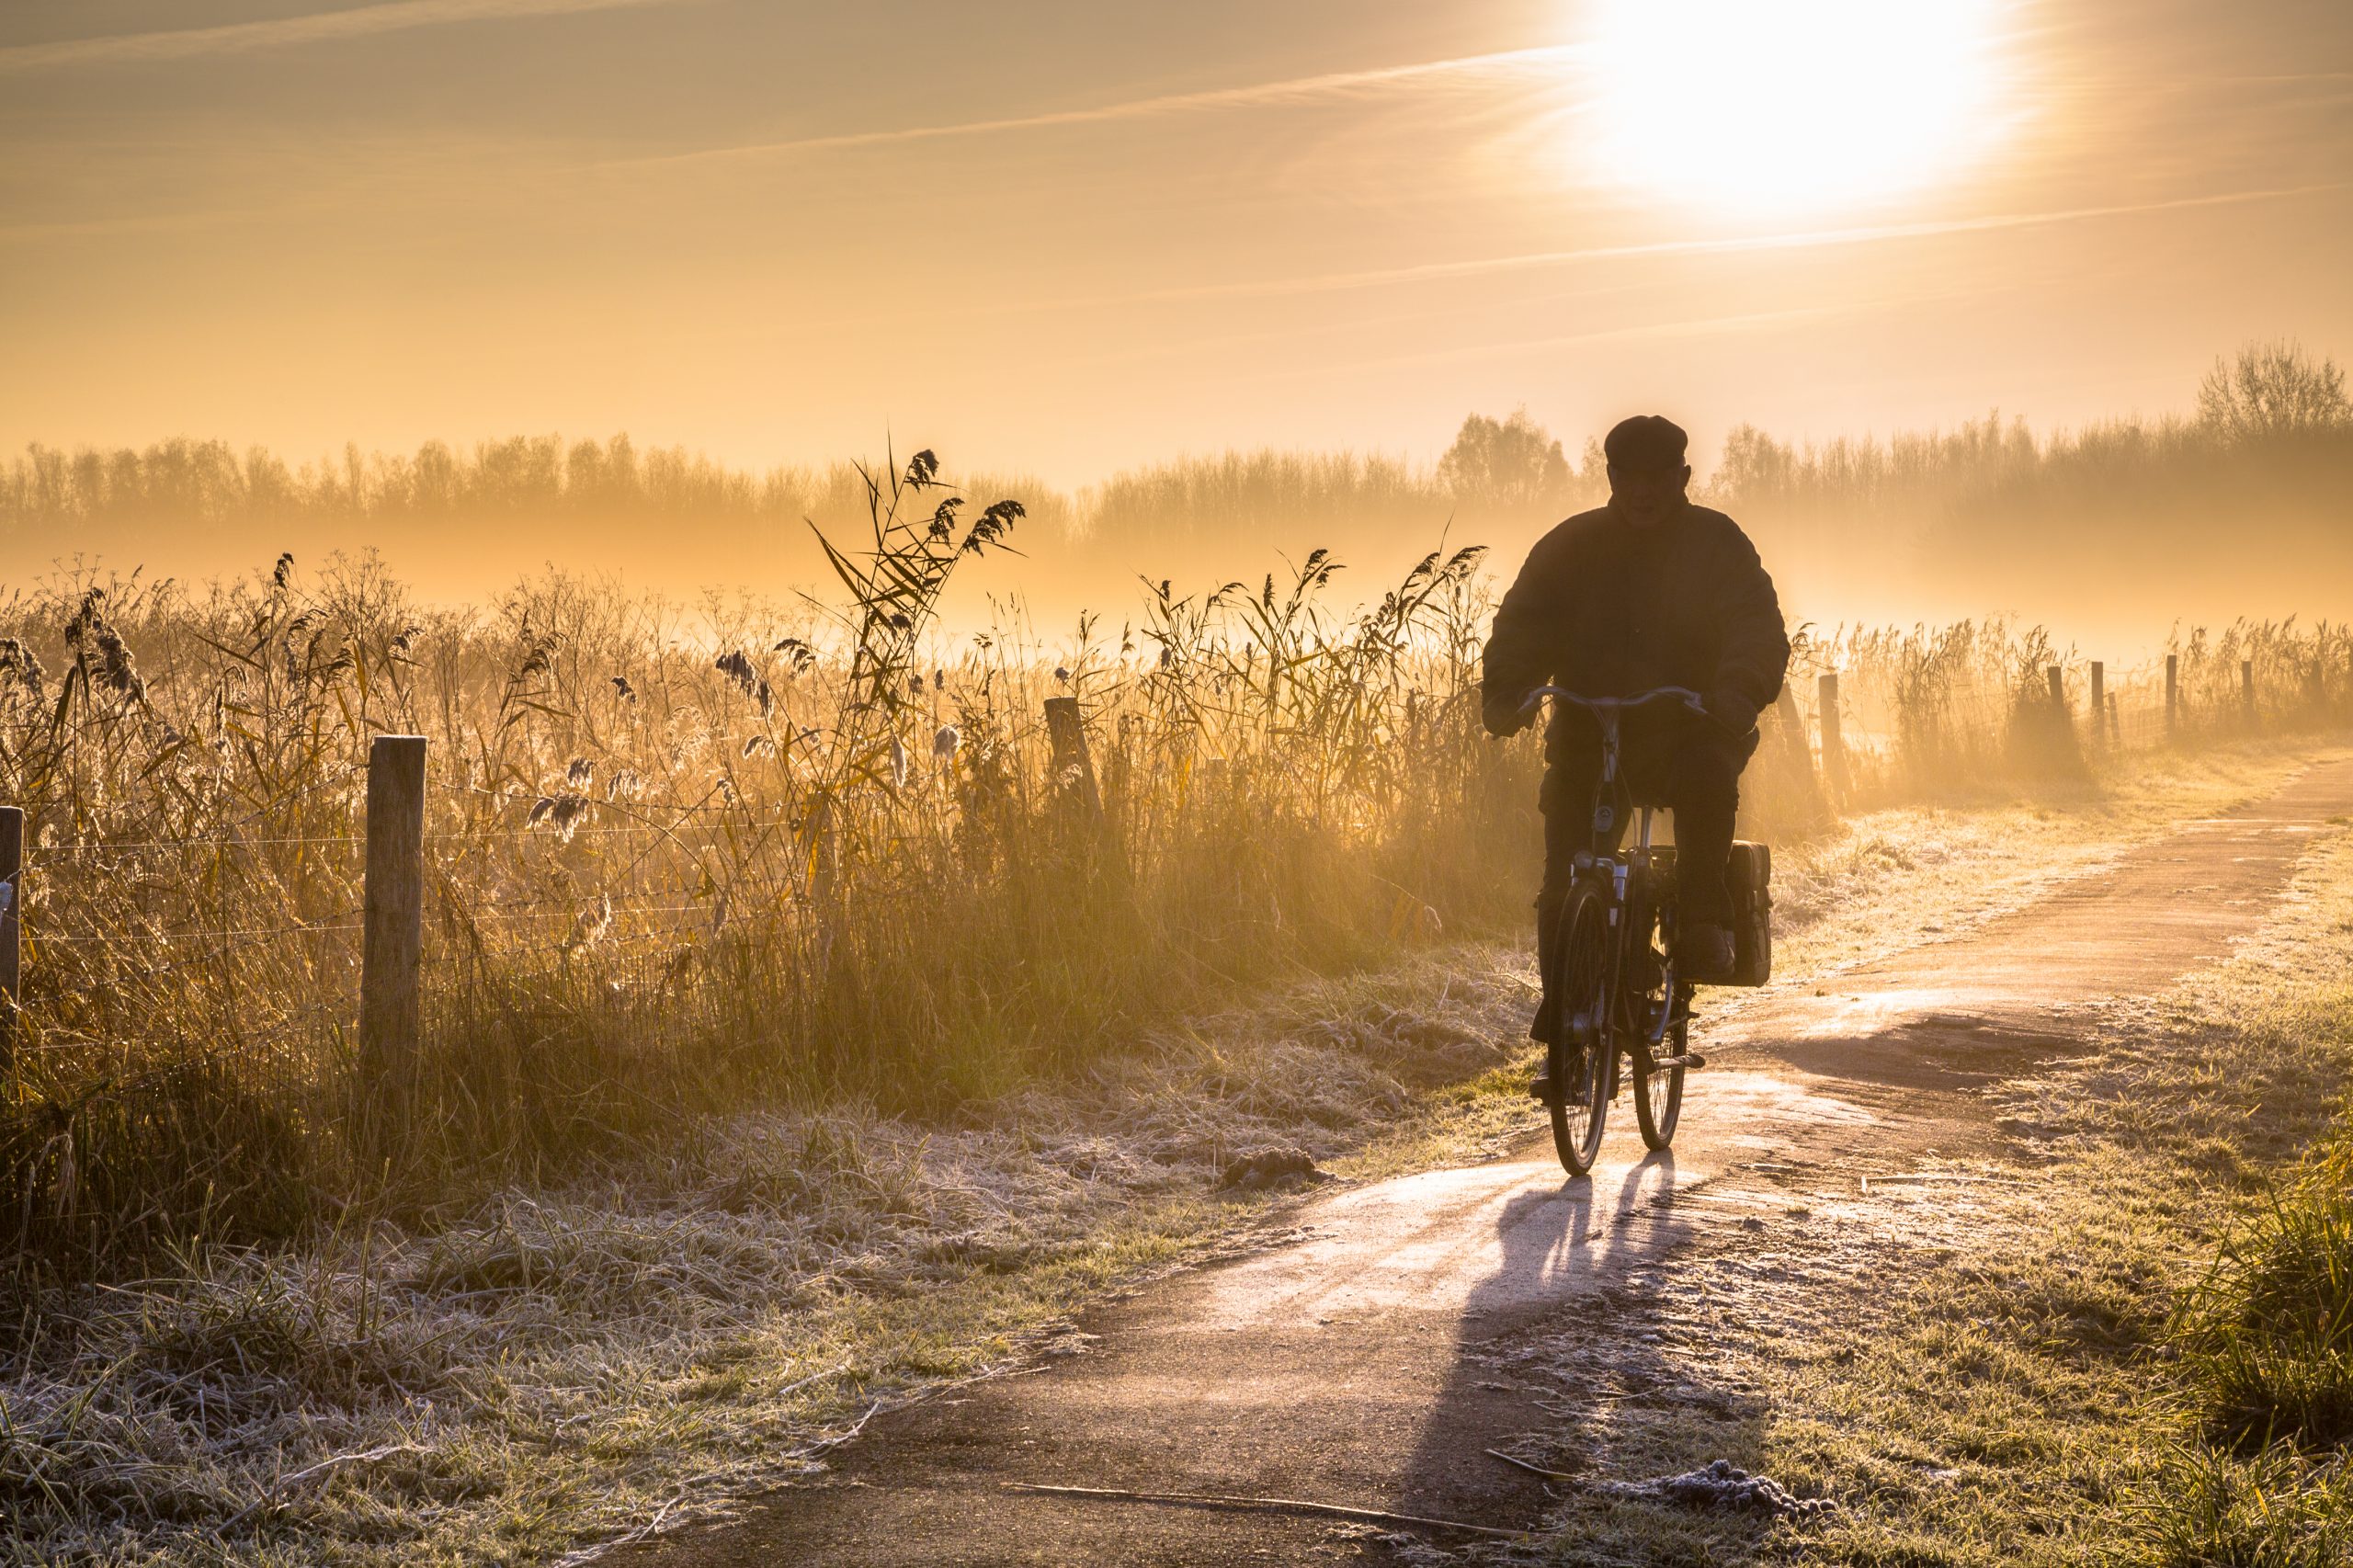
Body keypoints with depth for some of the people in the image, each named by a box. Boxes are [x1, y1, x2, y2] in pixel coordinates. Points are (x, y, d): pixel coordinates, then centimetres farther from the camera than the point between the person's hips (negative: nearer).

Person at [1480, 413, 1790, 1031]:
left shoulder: (1716, 543, 0)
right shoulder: (1571, 546, 5)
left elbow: (1759, 628, -13)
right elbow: (1522, 623, -5)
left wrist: (1739, 692, -35)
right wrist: (1504, 692, -27)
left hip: (1688, 730, -2)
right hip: (1590, 734, 2)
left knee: (1708, 773, -36)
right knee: (1564, 886, -10)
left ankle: (1704, 924, -25)